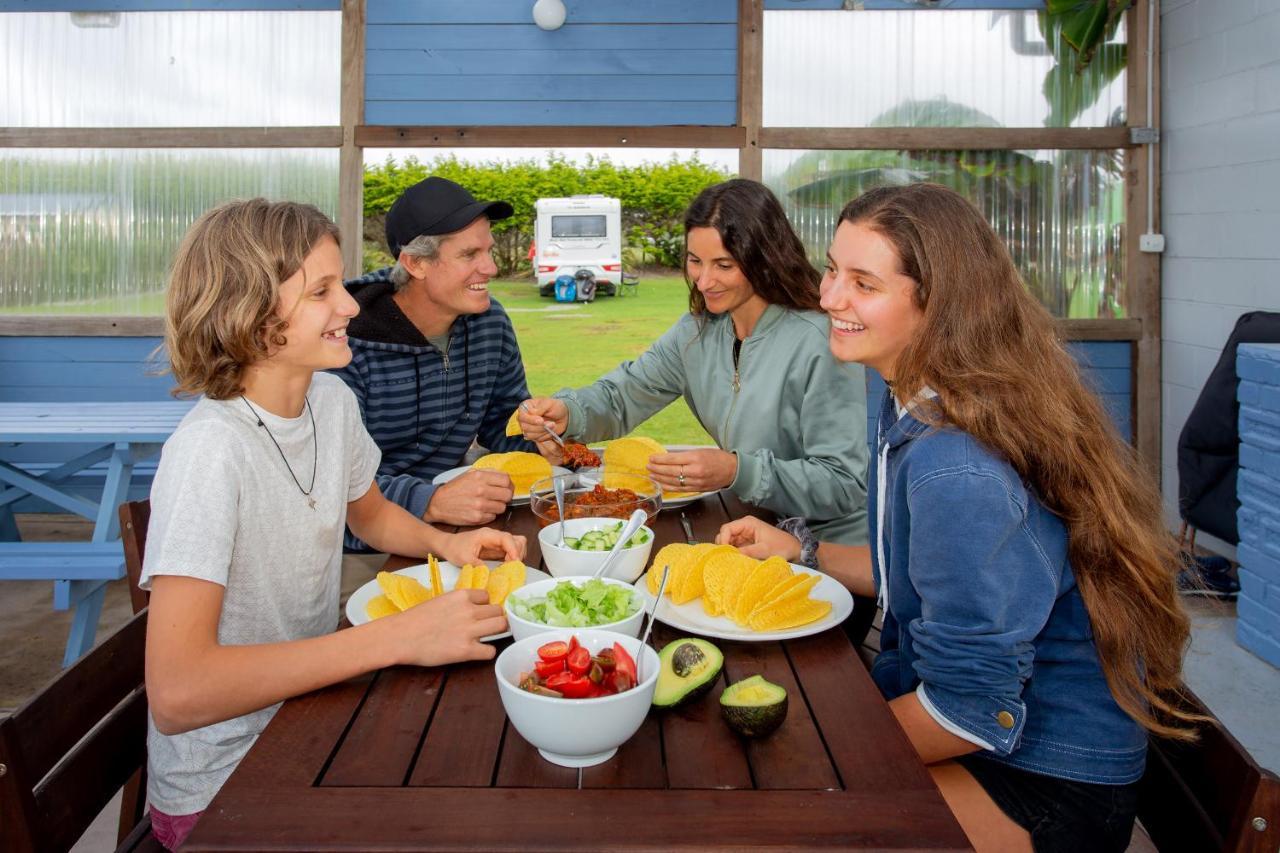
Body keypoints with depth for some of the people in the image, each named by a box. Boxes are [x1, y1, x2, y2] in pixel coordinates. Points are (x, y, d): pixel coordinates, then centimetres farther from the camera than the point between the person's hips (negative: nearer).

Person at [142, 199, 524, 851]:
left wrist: (444, 542, -3)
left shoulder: (332, 401, -3)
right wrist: (399, 637, -33)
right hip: (221, 793, -6)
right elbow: (176, 694, -34)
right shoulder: (210, 450, -26)